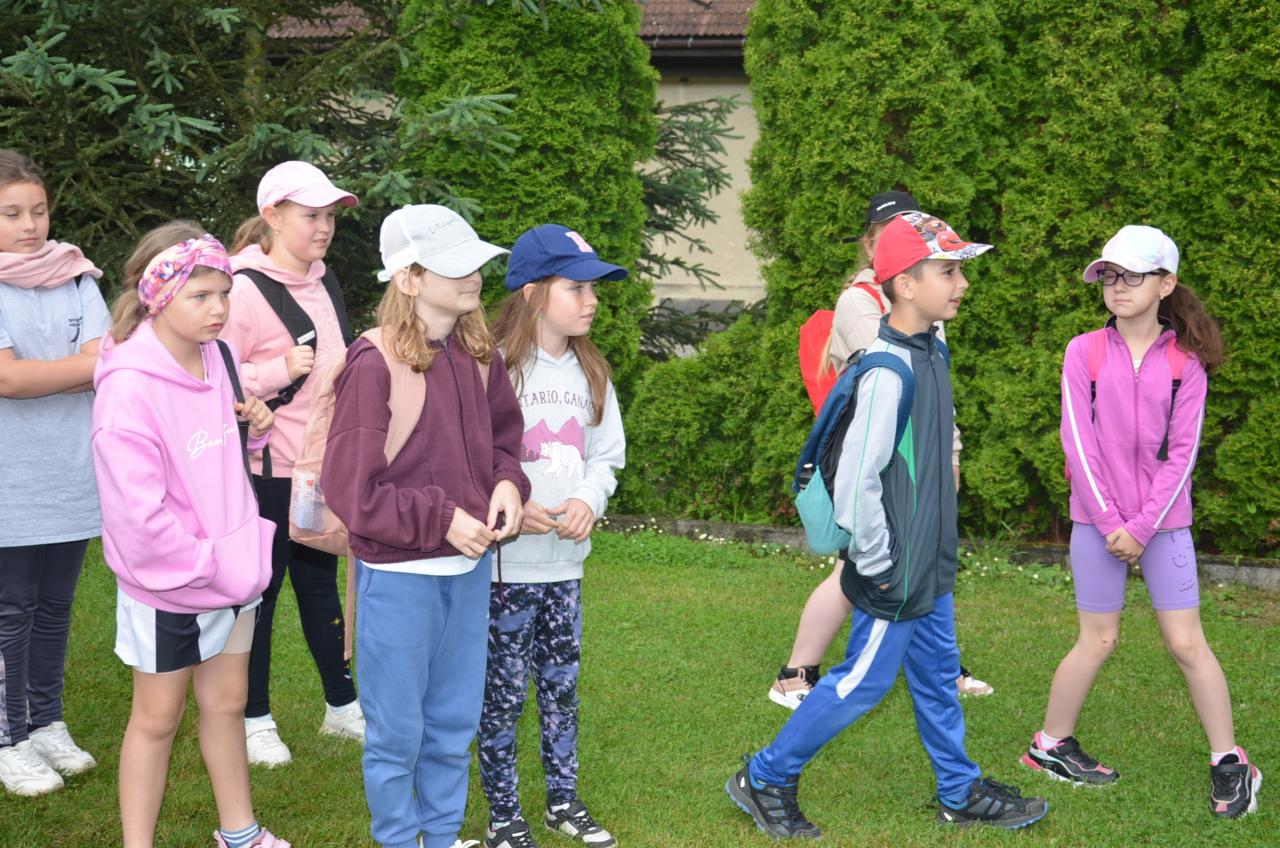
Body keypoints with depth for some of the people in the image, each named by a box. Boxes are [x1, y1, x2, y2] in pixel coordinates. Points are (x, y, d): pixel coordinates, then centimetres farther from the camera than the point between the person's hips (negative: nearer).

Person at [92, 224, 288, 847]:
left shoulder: (218, 358, -2)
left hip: (229, 570, 6)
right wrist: (210, 563, -19)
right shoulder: (129, 386, -23)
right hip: (165, 584, -6)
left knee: (227, 702, 19)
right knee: (157, 719, 8)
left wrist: (254, 427, -6)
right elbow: (138, 514, -25)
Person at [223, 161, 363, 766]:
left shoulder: (323, 283, 11)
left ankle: (342, 706, 28)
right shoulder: (246, 289, -15)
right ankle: (254, 720, 17)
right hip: (270, 471, -7)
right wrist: (279, 371, -27)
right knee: (261, 590, 4)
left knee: (321, 586, 18)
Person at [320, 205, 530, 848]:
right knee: (397, 729, 9)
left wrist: (506, 482, -6)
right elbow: (350, 485, -16)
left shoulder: (479, 356, 1)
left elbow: (503, 435, 15)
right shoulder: (373, 366, -18)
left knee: (455, 721, 19)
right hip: (398, 574, -6)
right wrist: (440, 519, -18)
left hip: (469, 566, 6)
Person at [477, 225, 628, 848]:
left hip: (566, 562, 6)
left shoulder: (591, 373, 8)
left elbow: (608, 455, 12)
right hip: (505, 562, -6)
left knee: (562, 685, 15)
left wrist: (589, 500, -7)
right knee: (503, 691, 4)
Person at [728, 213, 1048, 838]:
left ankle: (961, 792, 33)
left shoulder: (932, 352, 5)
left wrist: (935, 551, 19)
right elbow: (855, 479, -26)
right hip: (895, 574, -9)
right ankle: (765, 780, 16)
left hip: (930, 565, 9)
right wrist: (877, 563, -18)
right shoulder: (889, 371, -24)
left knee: (937, 675, 19)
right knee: (864, 682, 3)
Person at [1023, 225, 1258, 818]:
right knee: (1098, 641, 4)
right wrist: (1110, 522, -10)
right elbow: (1078, 441, -6)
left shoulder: (1185, 362, -1)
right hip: (1099, 519, 0)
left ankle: (1230, 762, 11)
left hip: (1163, 521, 0)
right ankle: (1050, 745, 22)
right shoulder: (1084, 353, -2)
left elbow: (1182, 452, -4)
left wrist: (1144, 527, -11)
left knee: (1187, 642, 1)